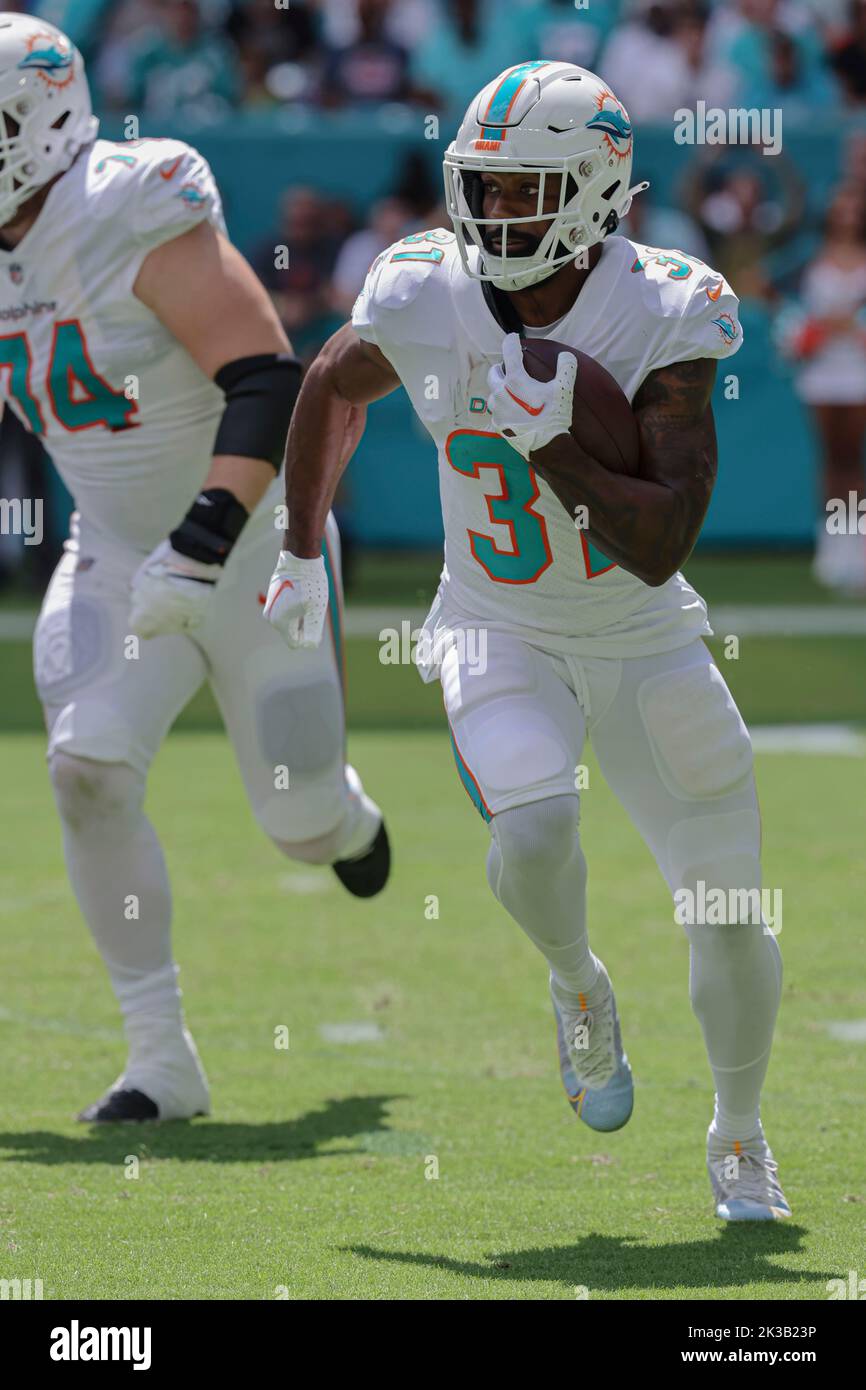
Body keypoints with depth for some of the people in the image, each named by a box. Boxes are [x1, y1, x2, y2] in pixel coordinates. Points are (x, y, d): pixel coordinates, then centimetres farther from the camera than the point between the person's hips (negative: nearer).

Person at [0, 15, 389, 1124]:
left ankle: (348, 814, 47)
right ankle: (161, 1062, -10)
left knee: (303, 826, 5)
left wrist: (201, 547, -40)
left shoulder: (138, 221, -26)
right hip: (118, 561, 5)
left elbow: (269, 385, -32)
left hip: (254, 556, -5)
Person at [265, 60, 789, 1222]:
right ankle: (578, 986, 8)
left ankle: (739, 1137, 29)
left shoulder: (662, 320, -23)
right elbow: (335, 387, 11)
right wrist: (302, 551, 14)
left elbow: (661, 549, -28)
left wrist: (551, 440, -37)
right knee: (533, 835, -28)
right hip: (500, 634, 0)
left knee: (728, 903, 3)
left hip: (643, 642, 0)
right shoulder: (424, 301, -15)